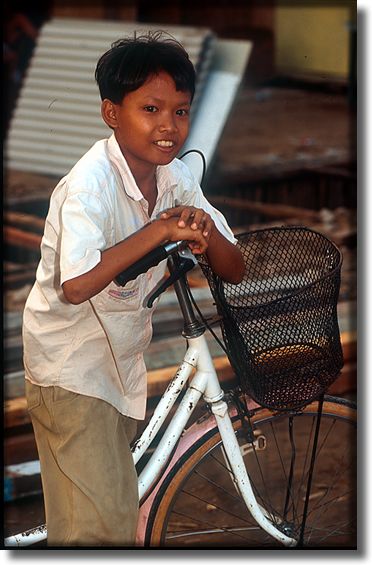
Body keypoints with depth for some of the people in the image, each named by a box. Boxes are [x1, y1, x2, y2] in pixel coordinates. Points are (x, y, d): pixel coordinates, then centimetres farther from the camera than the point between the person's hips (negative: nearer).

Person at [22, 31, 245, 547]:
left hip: (122, 358, 8)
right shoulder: (91, 183, -26)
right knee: (102, 524, -8)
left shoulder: (176, 177, -3)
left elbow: (233, 271, -3)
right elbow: (76, 285, -42)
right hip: (70, 366, -8)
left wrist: (205, 229, -24)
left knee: (114, 503, 21)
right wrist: (158, 231, -34)